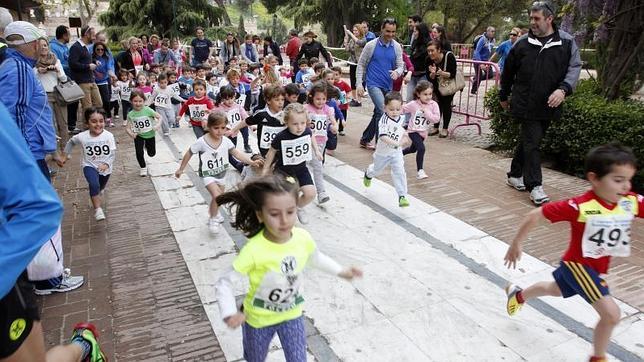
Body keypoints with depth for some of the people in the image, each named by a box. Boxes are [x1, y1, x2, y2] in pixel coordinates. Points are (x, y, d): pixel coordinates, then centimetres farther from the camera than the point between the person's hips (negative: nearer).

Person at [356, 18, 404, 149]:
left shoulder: (397, 47, 5)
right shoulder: (371, 45, -4)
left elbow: (400, 66, 6)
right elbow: (361, 65, 2)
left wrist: (397, 72, -18)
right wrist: (359, 84, -5)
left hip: (388, 86, 5)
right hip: (374, 84, -5)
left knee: (378, 114, 13)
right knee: (383, 111, -21)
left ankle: (364, 140, 30)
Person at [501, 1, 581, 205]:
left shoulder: (566, 42, 2)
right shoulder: (522, 43, 1)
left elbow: (574, 67, -4)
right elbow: (508, 71, 11)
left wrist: (563, 89, -22)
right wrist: (503, 96, 18)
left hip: (549, 105, 2)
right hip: (525, 103, -2)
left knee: (528, 141, 14)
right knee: (532, 142, -6)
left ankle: (515, 175, 30)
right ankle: (534, 186, -1)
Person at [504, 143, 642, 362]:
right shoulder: (579, 206, -31)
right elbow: (534, 216, -25)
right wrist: (516, 245, -18)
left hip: (598, 268, 7)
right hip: (578, 264, -7)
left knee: (554, 290, 31)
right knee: (611, 314, -14)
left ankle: (519, 295, 61)